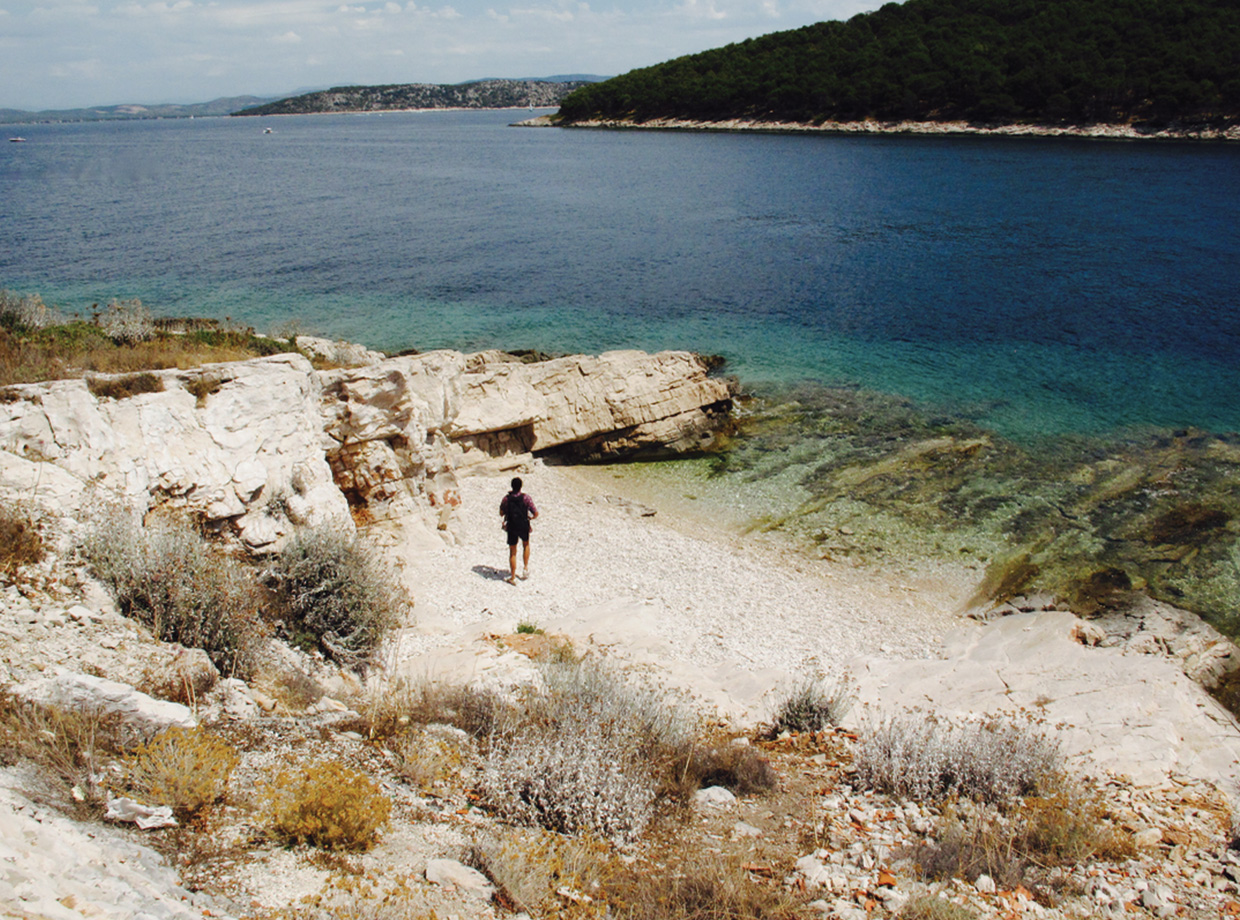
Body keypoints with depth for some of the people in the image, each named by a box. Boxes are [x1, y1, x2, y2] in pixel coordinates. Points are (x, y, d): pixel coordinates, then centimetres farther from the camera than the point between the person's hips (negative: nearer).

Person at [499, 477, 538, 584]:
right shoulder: (526, 498, -16)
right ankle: (525, 568, 25)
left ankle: (513, 577, 15)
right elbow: (536, 513, -13)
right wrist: (531, 517, 7)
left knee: (512, 552, 12)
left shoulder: (506, 499, -12)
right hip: (524, 527, 0)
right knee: (526, 545, 29)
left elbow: (501, 513, 0)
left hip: (511, 528, 0)